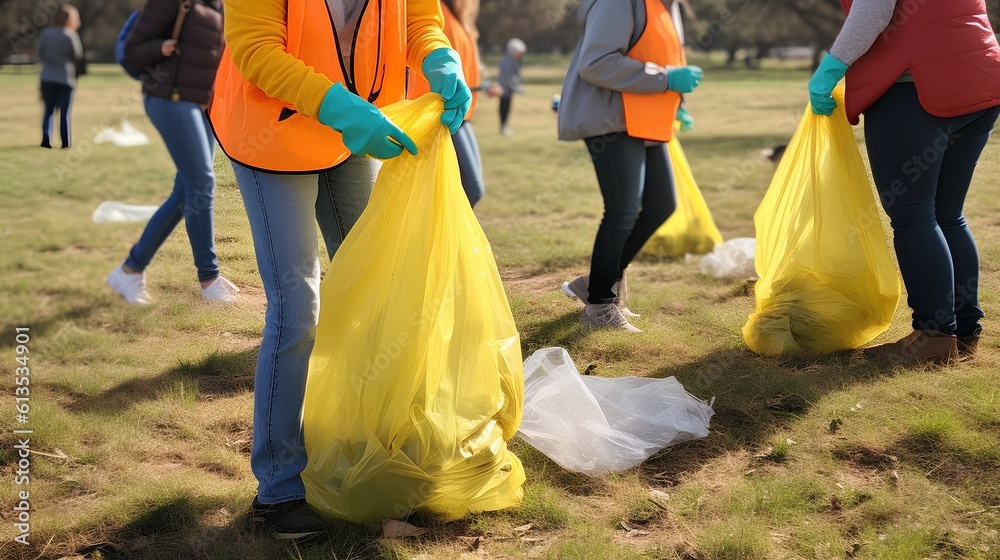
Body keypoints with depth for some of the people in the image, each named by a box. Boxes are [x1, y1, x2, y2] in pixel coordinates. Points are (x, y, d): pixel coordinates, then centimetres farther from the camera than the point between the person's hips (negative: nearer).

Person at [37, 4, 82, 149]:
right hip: (66, 77, -3)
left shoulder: (45, 33, 0)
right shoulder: (71, 36, -12)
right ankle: (66, 142, 3)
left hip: (47, 77, 3)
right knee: (65, 111, 4)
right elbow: (78, 56, -4)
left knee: (49, 110, 11)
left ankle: (46, 139, 0)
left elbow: (40, 54, 7)